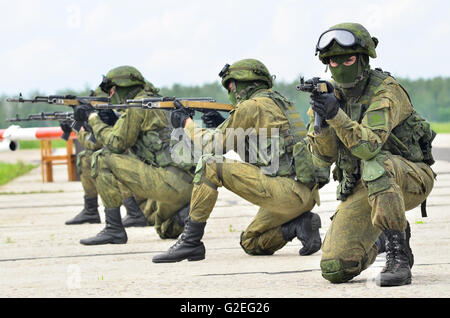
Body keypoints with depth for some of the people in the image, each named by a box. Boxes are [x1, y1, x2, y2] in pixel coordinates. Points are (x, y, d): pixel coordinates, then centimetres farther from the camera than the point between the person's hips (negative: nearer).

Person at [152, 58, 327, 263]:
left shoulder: (251, 106, -5)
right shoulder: (278, 102, 24)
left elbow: (214, 145, 0)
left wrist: (187, 123, 15)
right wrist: (219, 127, 24)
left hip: (285, 190, -9)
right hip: (306, 195, 9)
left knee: (210, 164, -8)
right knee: (251, 244, 24)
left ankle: (190, 241, -8)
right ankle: (301, 223, 2)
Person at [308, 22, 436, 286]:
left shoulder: (386, 91, -17)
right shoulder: (333, 94, 1)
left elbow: (368, 147, -31)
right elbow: (323, 159, -4)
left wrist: (336, 115, -43)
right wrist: (320, 119, -21)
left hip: (410, 179, -6)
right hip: (362, 190, 6)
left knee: (376, 165, -40)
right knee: (335, 269, -8)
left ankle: (399, 255, -31)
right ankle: (377, 244, 27)